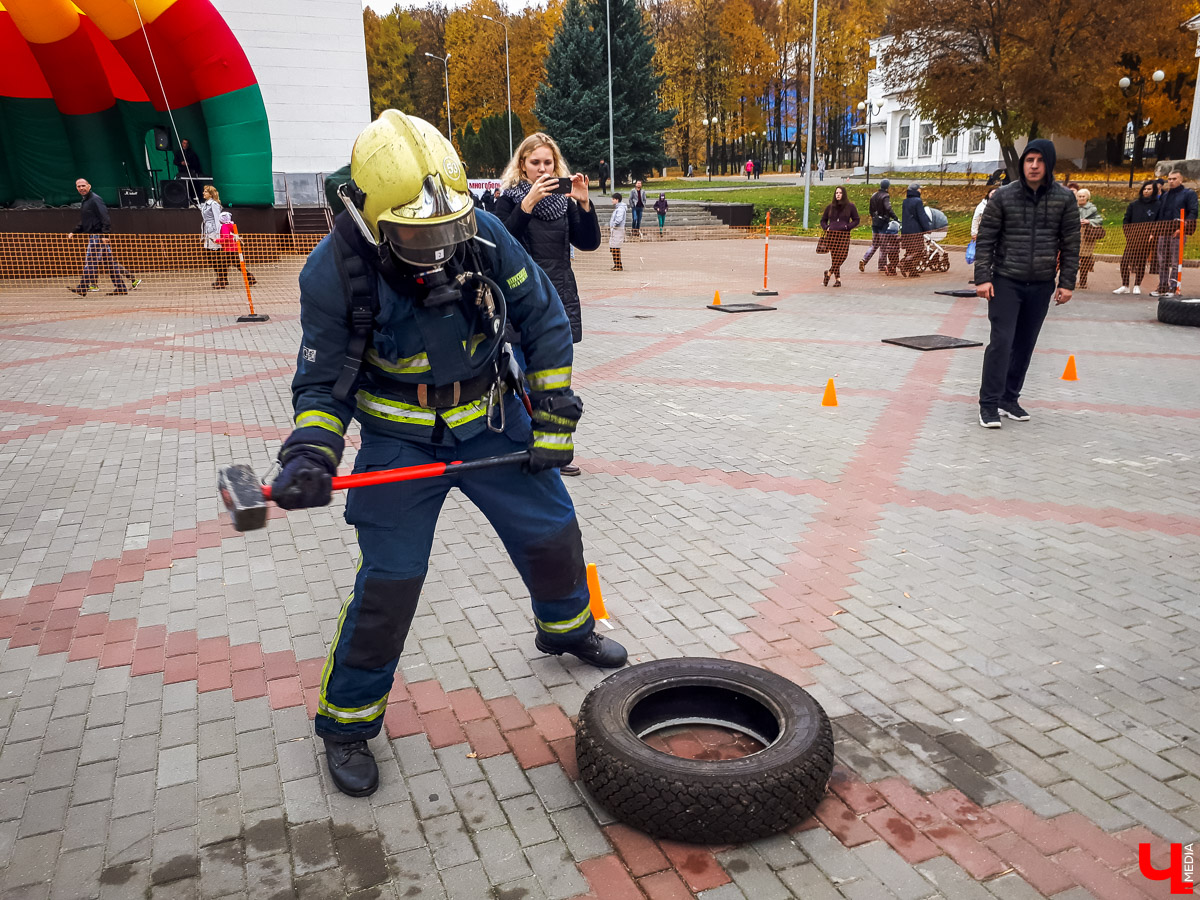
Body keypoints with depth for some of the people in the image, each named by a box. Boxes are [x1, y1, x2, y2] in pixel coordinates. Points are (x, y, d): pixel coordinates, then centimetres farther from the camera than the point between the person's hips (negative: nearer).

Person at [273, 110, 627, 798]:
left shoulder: (484, 236, -16)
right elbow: (322, 380, -9)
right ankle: (347, 724, 18)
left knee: (553, 531, 12)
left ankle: (567, 628, 44)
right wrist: (310, 452, -28)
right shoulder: (335, 271, -20)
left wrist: (554, 419, -4)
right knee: (389, 580, -5)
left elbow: (545, 321, -3)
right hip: (401, 441, -3)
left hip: (492, 420, 3)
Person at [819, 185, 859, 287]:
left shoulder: (850, 206, 7)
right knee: (834, 257, -3)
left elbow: (856, 220, 10)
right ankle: (837, 279, 5)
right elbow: (823, 220, 22)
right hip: (832, 234, 2)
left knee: (842, 255, -14)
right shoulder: (830, 207, 13)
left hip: (844, 234, -1)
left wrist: (848, 226, -5)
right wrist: (826, 228, 4)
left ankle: (829, 272, 4)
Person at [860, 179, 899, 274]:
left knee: (874, 244, 14)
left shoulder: (873, 195, 10)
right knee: (883, 246, 0)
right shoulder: (885, 196, -13)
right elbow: (888, 209, -27)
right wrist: (896, 219, -26)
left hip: (875, 222, 7)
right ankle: (882, 267, 4)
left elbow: (870, 209, 16)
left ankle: (864, 260, -3)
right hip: (884, 223, -7)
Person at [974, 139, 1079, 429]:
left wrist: (1067, 283, 1)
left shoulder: (1064, 199, 1)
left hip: (1041, 285, 3)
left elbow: (1070, 244, 5)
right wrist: (983, 278, -9)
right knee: (1001, 342, -9)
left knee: (1025, 345, 9)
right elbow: (985, 239, -3)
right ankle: (989, 404, -3)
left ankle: (1010, 399, 22)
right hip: (1006, 282, -3)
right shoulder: (1004, 196, -4)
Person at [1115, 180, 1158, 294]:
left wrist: (1152, 235, -14)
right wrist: (1128, 233, 0)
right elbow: (1126, 220, 13)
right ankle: (1125, 286, 0)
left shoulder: (1157, 205, 3)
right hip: (1132, 237, 2)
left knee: (1141, 261, 1)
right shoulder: (1134, 204, 11)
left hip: (1146, 239, -2)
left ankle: (1137, 286, 10)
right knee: (1125, 260, -7)